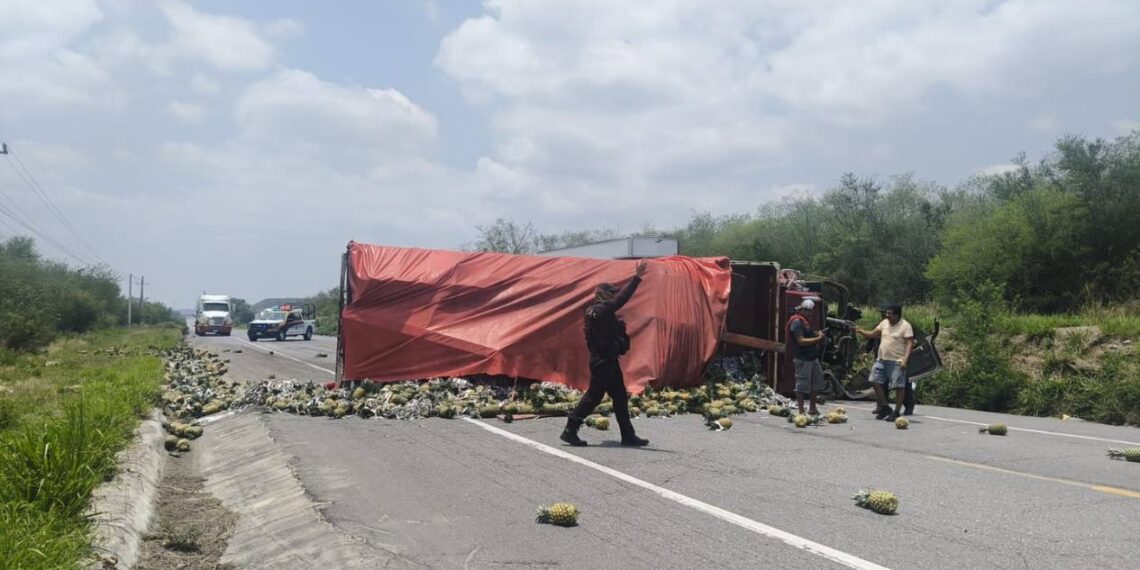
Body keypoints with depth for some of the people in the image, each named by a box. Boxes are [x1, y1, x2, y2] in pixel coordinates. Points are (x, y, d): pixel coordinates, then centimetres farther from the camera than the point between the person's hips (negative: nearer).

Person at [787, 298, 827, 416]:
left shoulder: (805, 321, 18)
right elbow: (801, 341, -20)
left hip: (812, 357, 10)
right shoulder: (797, 322, -13)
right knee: (802, 384, -4)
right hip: (803, 358, -10)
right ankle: (801, 411, 1)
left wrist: (817, 335, 7)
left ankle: (813, 408, 25)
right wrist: (817, 339, -16)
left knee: (816, 383, 15)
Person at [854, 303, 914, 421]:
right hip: (882, 360, 7)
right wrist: (860, 331, 1)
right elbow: (873, 334, 17)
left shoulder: (905, 326, -9)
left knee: (899, 386, -4)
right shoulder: (884, 323, 11)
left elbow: (909, 344, -13)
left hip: (897, 362, -7)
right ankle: (885, 407, 18)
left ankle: (896, 412, 3)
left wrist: (905, 359, -23)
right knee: (875, 381, 6)